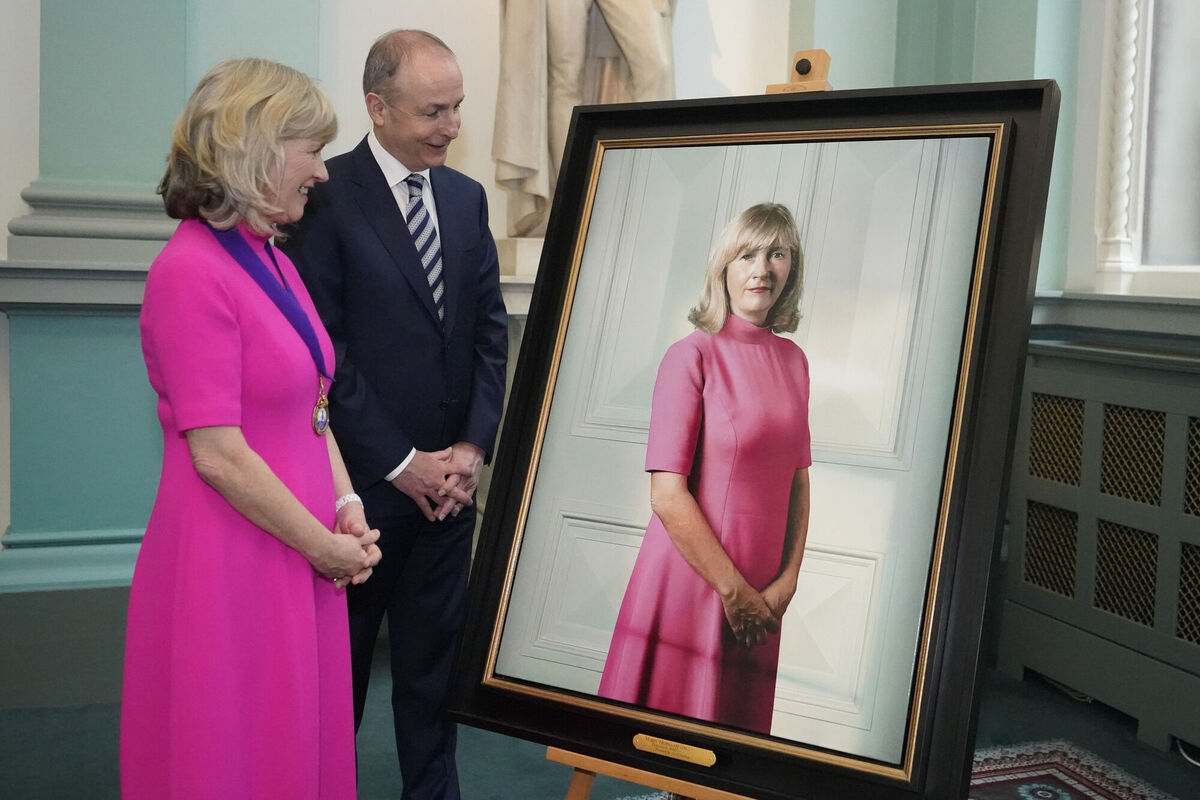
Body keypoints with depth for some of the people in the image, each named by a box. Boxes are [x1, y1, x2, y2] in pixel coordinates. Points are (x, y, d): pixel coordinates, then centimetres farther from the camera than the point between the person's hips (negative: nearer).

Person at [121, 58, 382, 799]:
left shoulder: (274, 263, 10)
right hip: (233, 564, -8)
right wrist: (325, 545, -11)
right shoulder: (193, 271, -17)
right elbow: (218, 455, -20)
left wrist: (346, 508, 1)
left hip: (301, 552, 8)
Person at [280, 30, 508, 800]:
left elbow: (492, 330, 7)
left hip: (450, 475, 5)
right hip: (361, 477, -4)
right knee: (340, 657, 12)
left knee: (435, 653, 13)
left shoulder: (467, 197, 8)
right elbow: (325, 352, -13)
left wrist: (474, 446, -4)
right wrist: (400, 463, -12)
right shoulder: (326, 198, -10)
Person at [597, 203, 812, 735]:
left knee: (742, 718, 16)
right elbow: (667, 494, -15)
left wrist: (788, 579, -1)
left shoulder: (792, 360, 8)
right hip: (691, 579, -5)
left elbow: (797, 477, 10)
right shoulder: (692, 356, -11)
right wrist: (733, 589, -12)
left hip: (761, 595, 5)